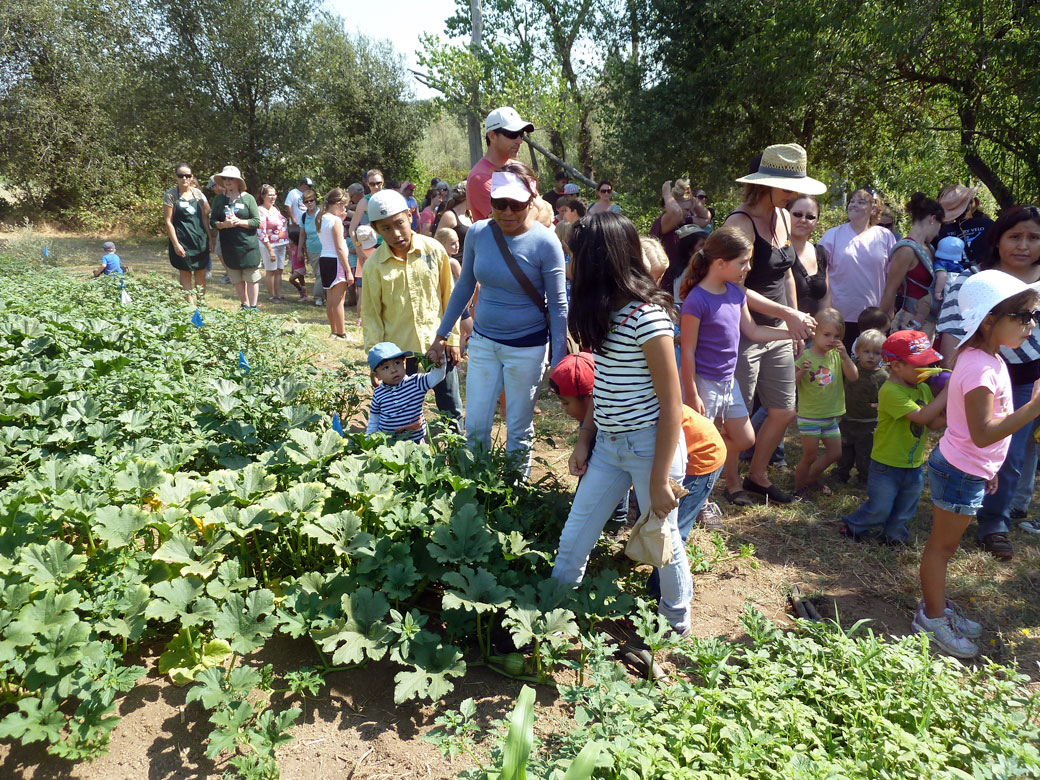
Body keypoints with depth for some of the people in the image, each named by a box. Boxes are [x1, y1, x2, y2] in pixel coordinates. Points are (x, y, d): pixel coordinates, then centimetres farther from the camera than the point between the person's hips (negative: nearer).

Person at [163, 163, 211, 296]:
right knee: (185, 275, 1)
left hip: (200, 239, 4)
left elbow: (204, 218, 11)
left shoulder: (197, 193, 8)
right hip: (182, 241, -4)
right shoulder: (170, 194, -3)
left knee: (201, 275, 7)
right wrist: (175, 244, -12)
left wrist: (210, 239, 5)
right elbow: (168, 221, -6)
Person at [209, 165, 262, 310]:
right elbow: (212, 221, 6)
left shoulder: (248, 198, -1)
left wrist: (239, 222, -17)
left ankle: (253, 307, 5)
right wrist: (224, 224, -14)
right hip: (228, 245, 3)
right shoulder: (219, 199, 7)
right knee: (236, 279, 9)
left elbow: (257, 221, -4)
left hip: (248, 243, -3)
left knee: (252, 277, -2)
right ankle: (244, 305, 21)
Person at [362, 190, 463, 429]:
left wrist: (453, 339, 3)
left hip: (437, 343, 0)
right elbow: (370, 313, 1)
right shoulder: (374, 265, -6)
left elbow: (448, 295, 3)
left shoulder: (433, 249, -5)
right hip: (398, 349, 0)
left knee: (452, 410, 11)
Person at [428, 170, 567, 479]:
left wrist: (559, 362, -10)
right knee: (474, 425, 10)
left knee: (519, 428, 11)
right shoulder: (478, 233, -6)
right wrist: (442, 334, 11)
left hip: (527, 346, -3)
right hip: (483, 341, 4)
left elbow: (558, 304, -10)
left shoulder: (545, 242, -16)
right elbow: (464, 286, 9)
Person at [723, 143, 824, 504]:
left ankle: (757, 476, 34)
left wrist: (797, 322, 16)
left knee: (783, 412, 16)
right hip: (744, 334, -9)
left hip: (778, 333, 9)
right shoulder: (741, 223, -18)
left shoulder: (783, 217, 8)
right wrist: (787, 314, -27)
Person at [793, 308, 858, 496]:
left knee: (835, 453, 15)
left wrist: (845, 356, -21)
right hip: (809, 416, -6)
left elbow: (854, 377, -8)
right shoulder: (806, 356, -14)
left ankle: (812, 478, 35)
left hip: (831, 415, 6)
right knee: (810, 455, 1)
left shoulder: (837, 355, 1)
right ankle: (799, 487, 20)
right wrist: (801, 372, -34)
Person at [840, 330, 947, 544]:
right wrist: (946, 392, -28)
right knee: (878, 510, 6)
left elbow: (934, 423, 2)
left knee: (904, 512, 21)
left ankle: (893, 535, 44)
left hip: (915, 465, 7)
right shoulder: (890, 391, -24)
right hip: (887, 466, -7)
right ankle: (851, 527, 30)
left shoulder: (924, 388, 3)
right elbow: (922, 417, -32)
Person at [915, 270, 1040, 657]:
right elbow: (983, 433, -31)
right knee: (942, 545, 6)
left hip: (969, 470, 10)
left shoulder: (989, 358, 6)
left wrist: (988, 469, 21)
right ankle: (932, 618, 20)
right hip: (961, 473, -10)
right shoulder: (980, 368, -26)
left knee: (946, 544, 20)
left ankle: (937, 607, 35)